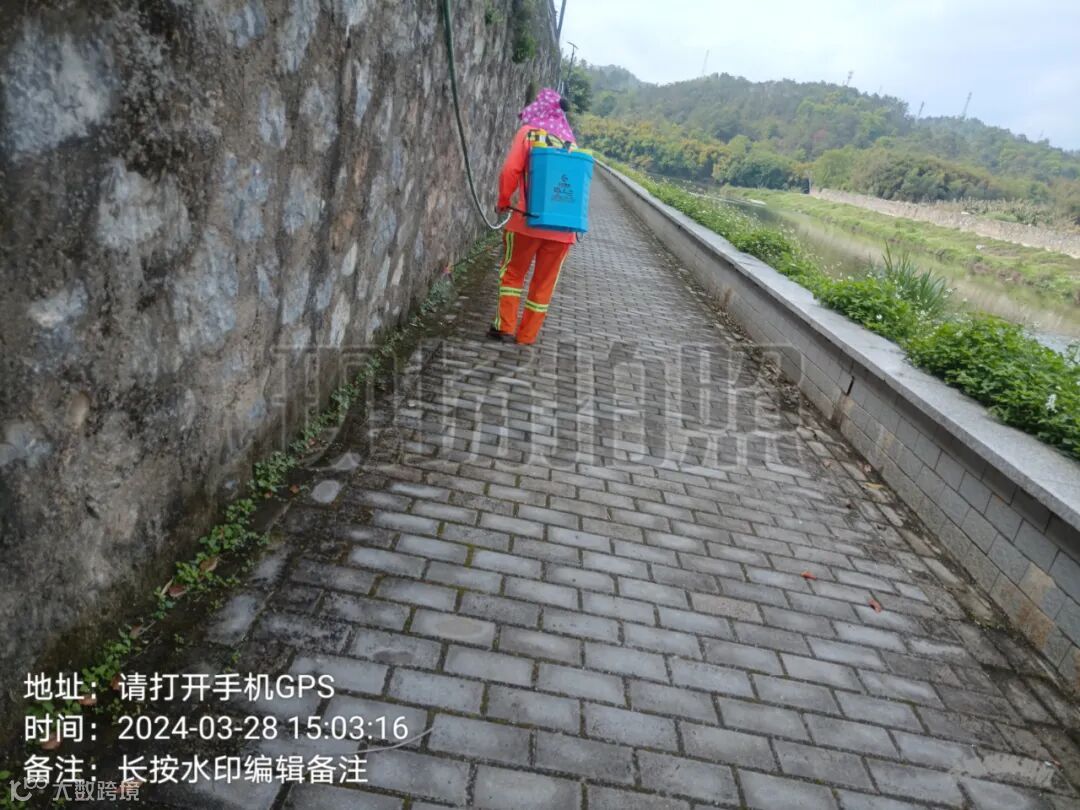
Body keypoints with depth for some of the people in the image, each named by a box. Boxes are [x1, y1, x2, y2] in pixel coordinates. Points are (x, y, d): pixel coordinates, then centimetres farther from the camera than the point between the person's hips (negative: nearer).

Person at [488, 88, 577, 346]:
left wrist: (504, 201, 4)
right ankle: (528, 334, 17)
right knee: (545, 281, 12)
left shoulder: (529, 132, 1)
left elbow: (511, 170, -9)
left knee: (512, 272, 14)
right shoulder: (570, 141, 12)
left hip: (529, 219, -3)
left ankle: (505, 327, 12)